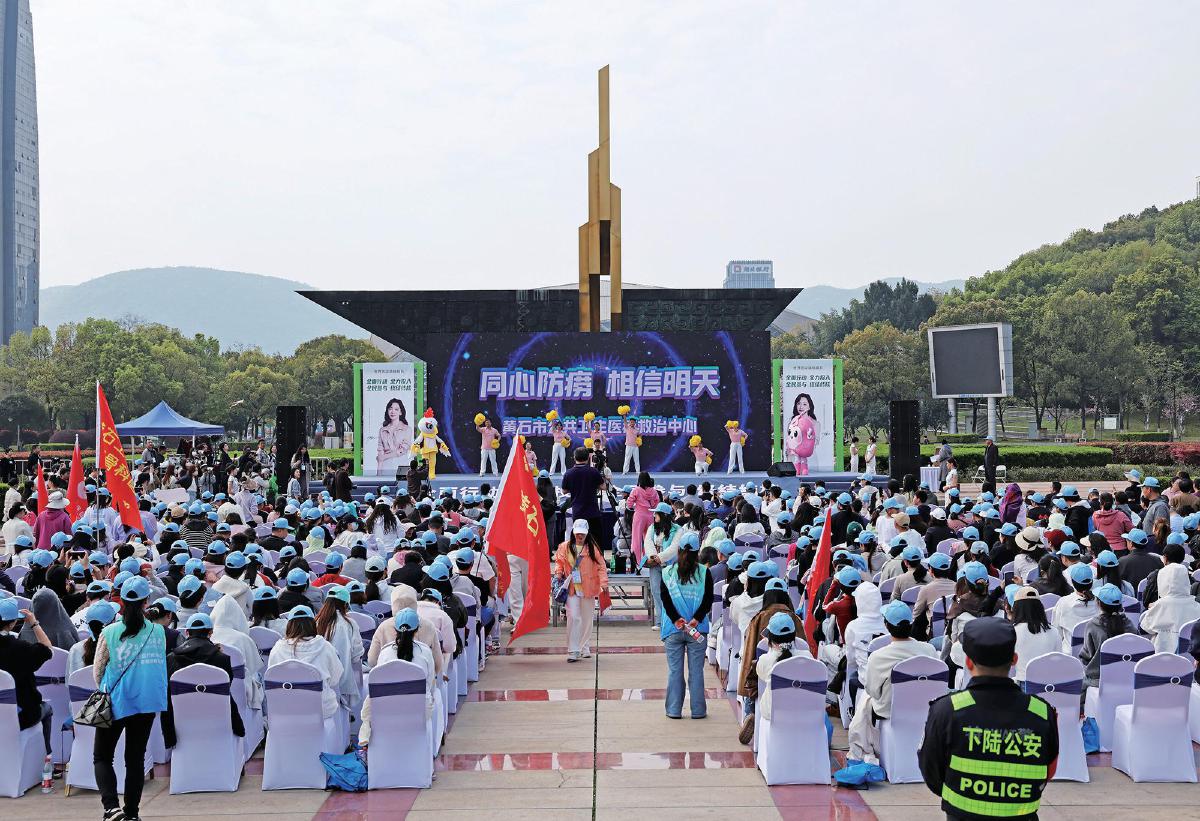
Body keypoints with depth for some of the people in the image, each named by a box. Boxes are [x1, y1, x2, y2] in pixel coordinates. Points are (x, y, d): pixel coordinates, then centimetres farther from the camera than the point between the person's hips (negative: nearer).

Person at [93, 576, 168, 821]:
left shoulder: (110, 632, -10)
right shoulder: (158, 631, -6)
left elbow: (97, 670, 0)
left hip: (116, 701, -2)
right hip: (147, 701, 2)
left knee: (102, 756, 10)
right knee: (136, 758, 13)